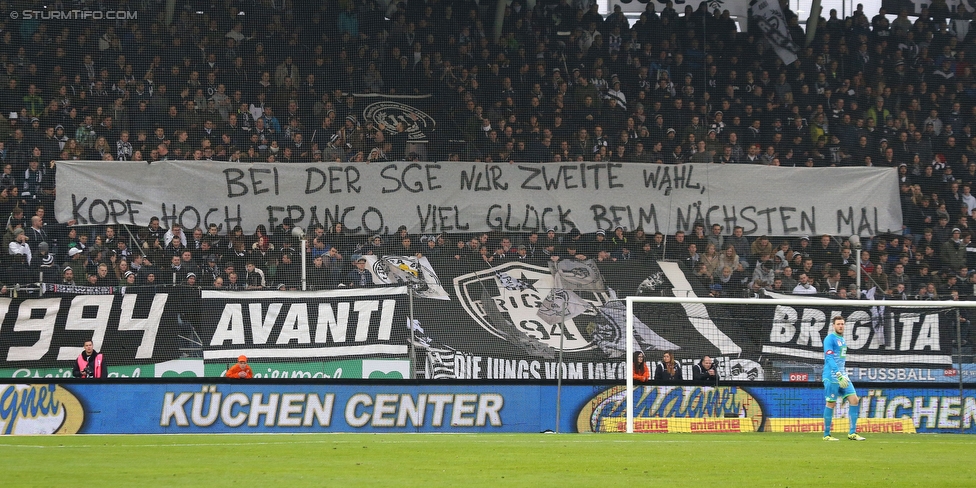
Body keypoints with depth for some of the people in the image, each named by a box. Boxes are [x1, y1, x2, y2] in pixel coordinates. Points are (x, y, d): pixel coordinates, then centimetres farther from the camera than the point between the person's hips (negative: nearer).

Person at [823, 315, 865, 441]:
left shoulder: (842, 339, 17)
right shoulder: (830, 339, -10)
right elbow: (829, 358, -20)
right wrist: (839, 375, -27)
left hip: (842, 375, 8)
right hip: (831, 377, -8)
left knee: (854, 400, -1)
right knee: (831, 404, -3)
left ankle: (852, 433, 1)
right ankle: (826, 435, 6)